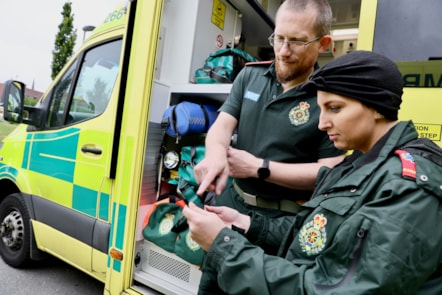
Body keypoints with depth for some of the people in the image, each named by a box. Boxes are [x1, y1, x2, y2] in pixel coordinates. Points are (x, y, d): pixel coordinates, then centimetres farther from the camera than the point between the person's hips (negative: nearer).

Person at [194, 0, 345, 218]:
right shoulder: (250, 75, 1)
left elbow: (330, 173, -17)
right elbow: (223, 124, -5)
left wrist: (258, 168, -19)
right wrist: (216, 154, -28)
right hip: (232, 198, 5)